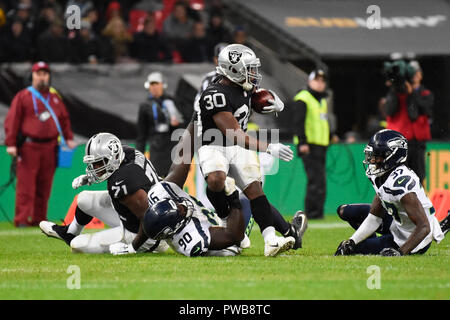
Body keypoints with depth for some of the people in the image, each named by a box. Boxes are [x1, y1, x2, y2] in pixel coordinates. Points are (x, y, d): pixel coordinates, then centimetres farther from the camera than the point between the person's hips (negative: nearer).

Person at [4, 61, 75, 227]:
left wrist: (69, 138, 11)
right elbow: (12, 120, -3)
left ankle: (39, 219, 12)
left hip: (49, 148, 5)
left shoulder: (55, 98, 17)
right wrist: (10, 144, -11)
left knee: (44, 187, 6)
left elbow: (64, 118, 24)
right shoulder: (22, 96, 2)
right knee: (26, 185, -9)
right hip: (29, 147, -5)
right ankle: (22, 219, -10)